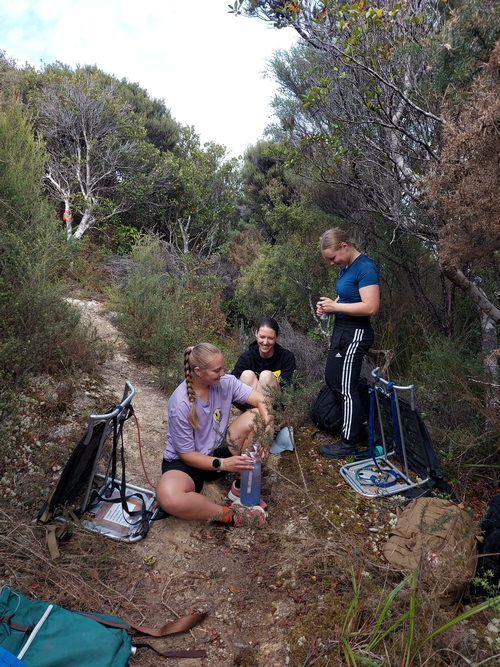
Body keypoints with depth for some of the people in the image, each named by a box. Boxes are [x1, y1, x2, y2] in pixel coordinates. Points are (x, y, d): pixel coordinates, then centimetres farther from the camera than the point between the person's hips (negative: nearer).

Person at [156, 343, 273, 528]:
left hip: (218, 450, 5)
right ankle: (232, 515, -19)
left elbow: (261, 400, -12)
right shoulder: (180, 404, -26)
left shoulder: (225, 382, -13)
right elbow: (186, 454, -18)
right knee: (168, 498, -38)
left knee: (254, 419, -17)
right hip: (186, 462, -5)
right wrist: (223, 464, -28)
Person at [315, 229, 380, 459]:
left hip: (355, 334, -10)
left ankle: (348, 443, 16)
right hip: (342, 330, 10)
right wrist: (328, 305, 0)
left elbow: (370, 307, -26)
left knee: (346, 388, 0)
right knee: (332, 379, 21)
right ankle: (358, 421, 38)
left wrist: (335, 306, -20)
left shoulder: (365, 268, -19)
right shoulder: (346, 267, 9)